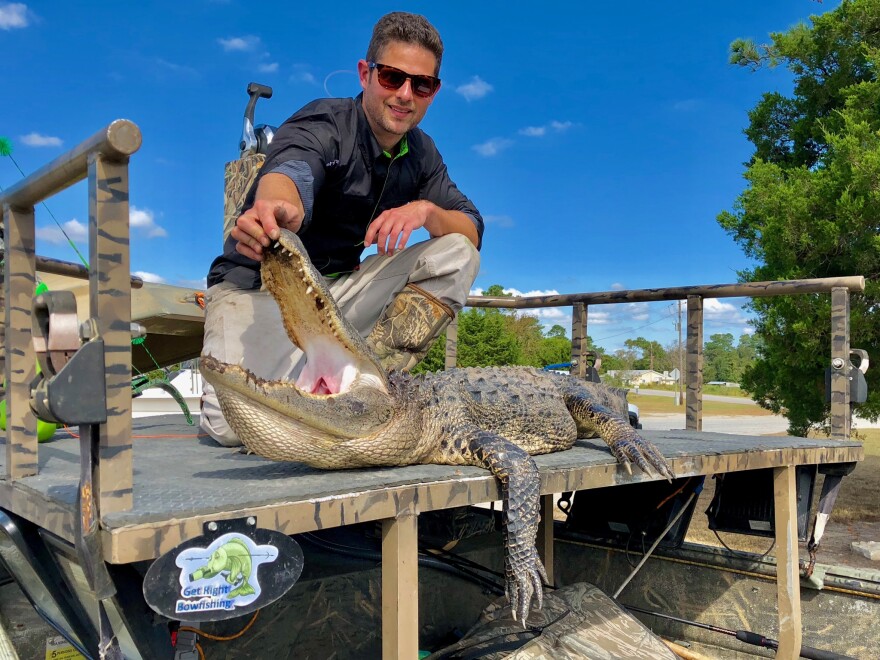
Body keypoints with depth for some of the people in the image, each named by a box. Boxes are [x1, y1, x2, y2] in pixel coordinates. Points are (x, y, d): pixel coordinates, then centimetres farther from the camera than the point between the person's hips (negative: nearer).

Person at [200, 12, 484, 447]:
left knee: (458, 252, -12)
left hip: (338, 288, 6)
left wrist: (426, 210, -23)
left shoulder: (420, 152, 5)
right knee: (234, 423, -28)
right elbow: (292, 169, -39)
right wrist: (281, 207, -63)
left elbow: (473, 229, -1)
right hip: (258, 285, -5)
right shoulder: (325, 123, -15)